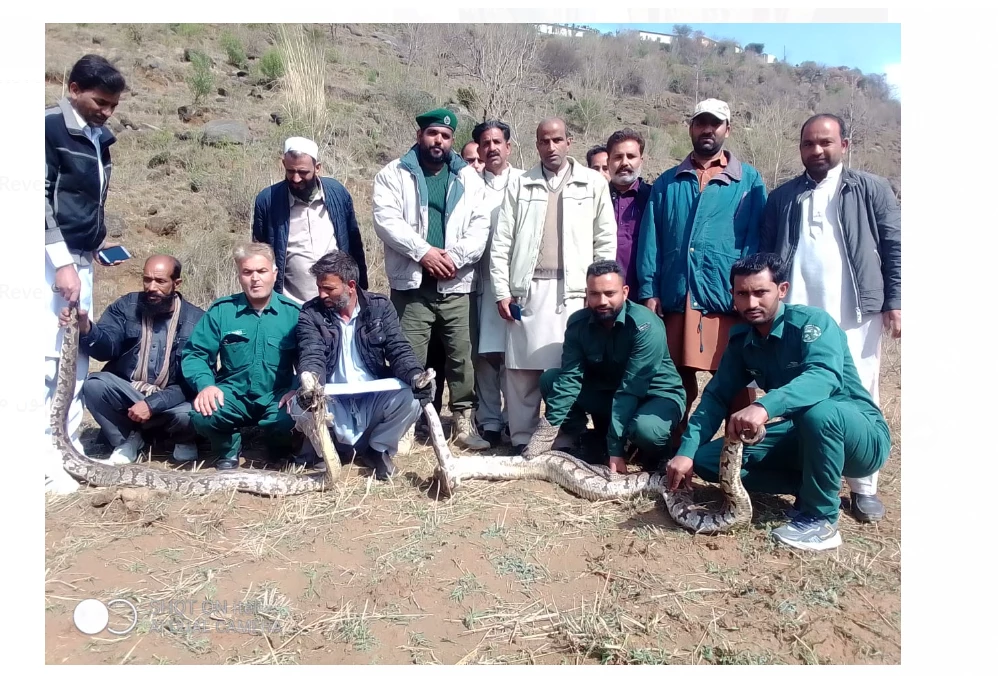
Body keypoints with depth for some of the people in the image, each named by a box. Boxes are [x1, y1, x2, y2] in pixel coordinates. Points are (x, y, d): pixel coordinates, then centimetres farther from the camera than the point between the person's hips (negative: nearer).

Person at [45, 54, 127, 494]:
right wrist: (62, 262, -18)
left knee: (77, 355, 10)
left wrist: (96, 243, 10)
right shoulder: (51, 128, -8)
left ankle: (69, 447, 18)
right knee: (49, 356, -7)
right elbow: (41, 198, -14)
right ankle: (45, 459, -2)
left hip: (82, 259, 8)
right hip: (53, 260, -8)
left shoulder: (99, 138, 15)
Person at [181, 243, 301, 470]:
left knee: (288, 420, -32)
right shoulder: (221, 310, 0)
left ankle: (280, 449, 10)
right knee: (202, 415, -29)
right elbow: (195, 354, 1)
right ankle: (228, 449, 8)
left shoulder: (293, 313, -3)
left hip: (277, 397, 0)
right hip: (234, 395, 1)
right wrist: (206, 384, -18)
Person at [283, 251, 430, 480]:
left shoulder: (380, 307, 1)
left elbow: (399, 349, -7)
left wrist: (415, 375, -29)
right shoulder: (311, 313, -1)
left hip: (374, 400, 1)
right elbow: (311, 356, -15)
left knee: (411, 397, -29)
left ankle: (378, 449, 1)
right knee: (301, 404, -33)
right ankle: (330, 448, 1)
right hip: (333, 402, -1)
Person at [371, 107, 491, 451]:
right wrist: (423, 251, -16)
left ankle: (463, 422, 16)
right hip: (411, 284, -2)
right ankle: (407, 423, 12)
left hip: (455, 285, 2)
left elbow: (480, 226, 3)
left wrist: (455, 256, -12)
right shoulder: (394, 174, 6)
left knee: (461, 356, 5)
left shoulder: (468, 177, 12)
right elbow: (386, 220, -7)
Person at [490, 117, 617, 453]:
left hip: (573, 291, -1)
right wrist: (502, 290, 0)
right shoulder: (520, 184, 10)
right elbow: (501, 242, 7)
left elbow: (606, 242, 5)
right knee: (522, 369, 4)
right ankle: (522, 441, 15)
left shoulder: (593, 183, 7)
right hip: (527, 290, 2)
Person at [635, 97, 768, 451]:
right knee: (676, 386, 10)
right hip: (676, 301, 2)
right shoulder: (667, 182, 15)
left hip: (729, 301, -2)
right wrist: (649, 292, -1)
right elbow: (650, 240, 8)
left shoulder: (749, 180, 10)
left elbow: (756, 240, 4)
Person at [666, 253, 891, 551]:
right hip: (804, 436, 6)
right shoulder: (741, 340, 0)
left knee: (818, 410, -41)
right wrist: (686, 452, -17)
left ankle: (821, 518, -17)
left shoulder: (811, 321, -20)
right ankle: (811, 489, 2)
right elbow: (716, 397, -3)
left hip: (862, 437, -6)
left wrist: (764, 407, -55)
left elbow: (825, 376, -39)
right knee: (706, 459, -7)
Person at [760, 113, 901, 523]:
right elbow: (765, 256, 12)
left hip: (855, 316, -1)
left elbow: (894, 248, 4)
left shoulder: (872, 190, 8)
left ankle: (863, 487, 13)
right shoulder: (782, 197, 13)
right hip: (796, 317, 2)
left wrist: (894, 302, -3)